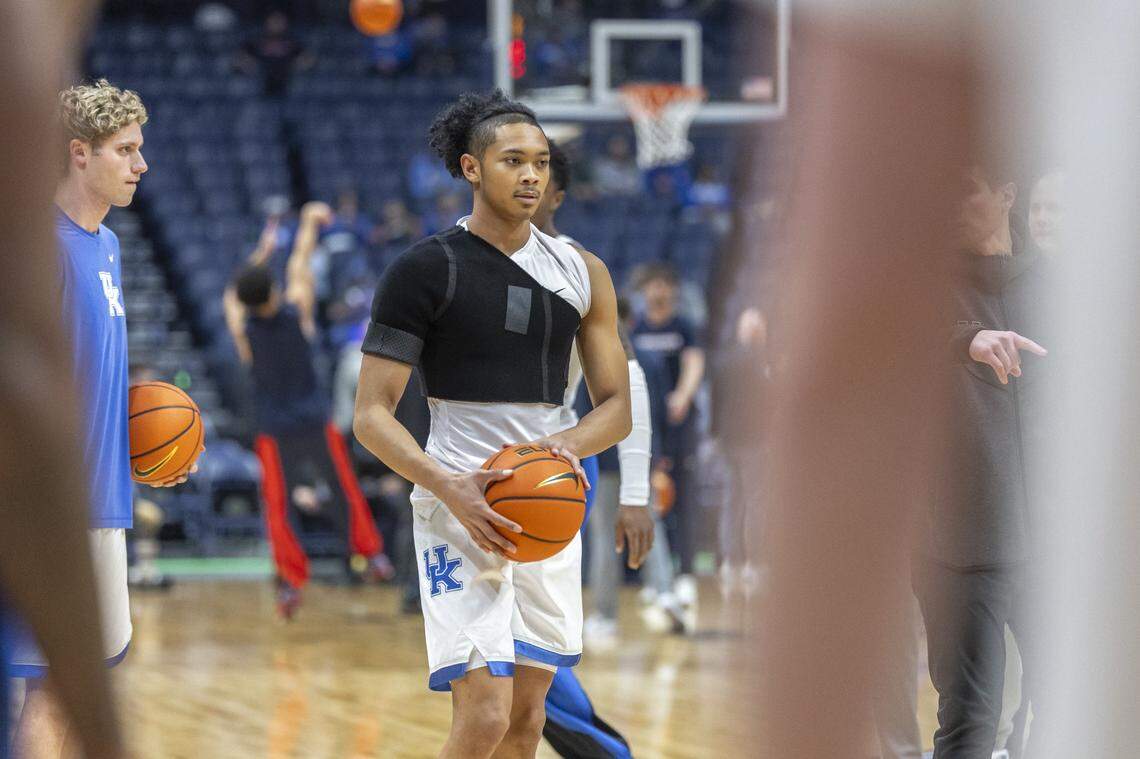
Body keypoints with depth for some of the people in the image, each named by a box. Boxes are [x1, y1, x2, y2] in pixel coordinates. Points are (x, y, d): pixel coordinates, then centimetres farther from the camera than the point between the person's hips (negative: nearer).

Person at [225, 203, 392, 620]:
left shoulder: (243, 327, -9)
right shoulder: (297, 310, -13)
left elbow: (233, 296, 13)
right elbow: (299, 265, 4)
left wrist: (261, 254, 26)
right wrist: (310, 223, 19)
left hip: (273, 429, 0)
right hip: (315, 420, 0)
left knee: (277, 505, 3)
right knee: (343, 488, 15)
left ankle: (290, 578, -6)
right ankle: (368, 552, 25)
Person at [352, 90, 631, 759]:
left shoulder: (582, 272, 7)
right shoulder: (425, 270, -7)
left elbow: (617, 407, 10)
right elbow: (371, 415, -9)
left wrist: (566, 445, -13)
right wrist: (451, 488, -25)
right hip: (461, 506, -5)